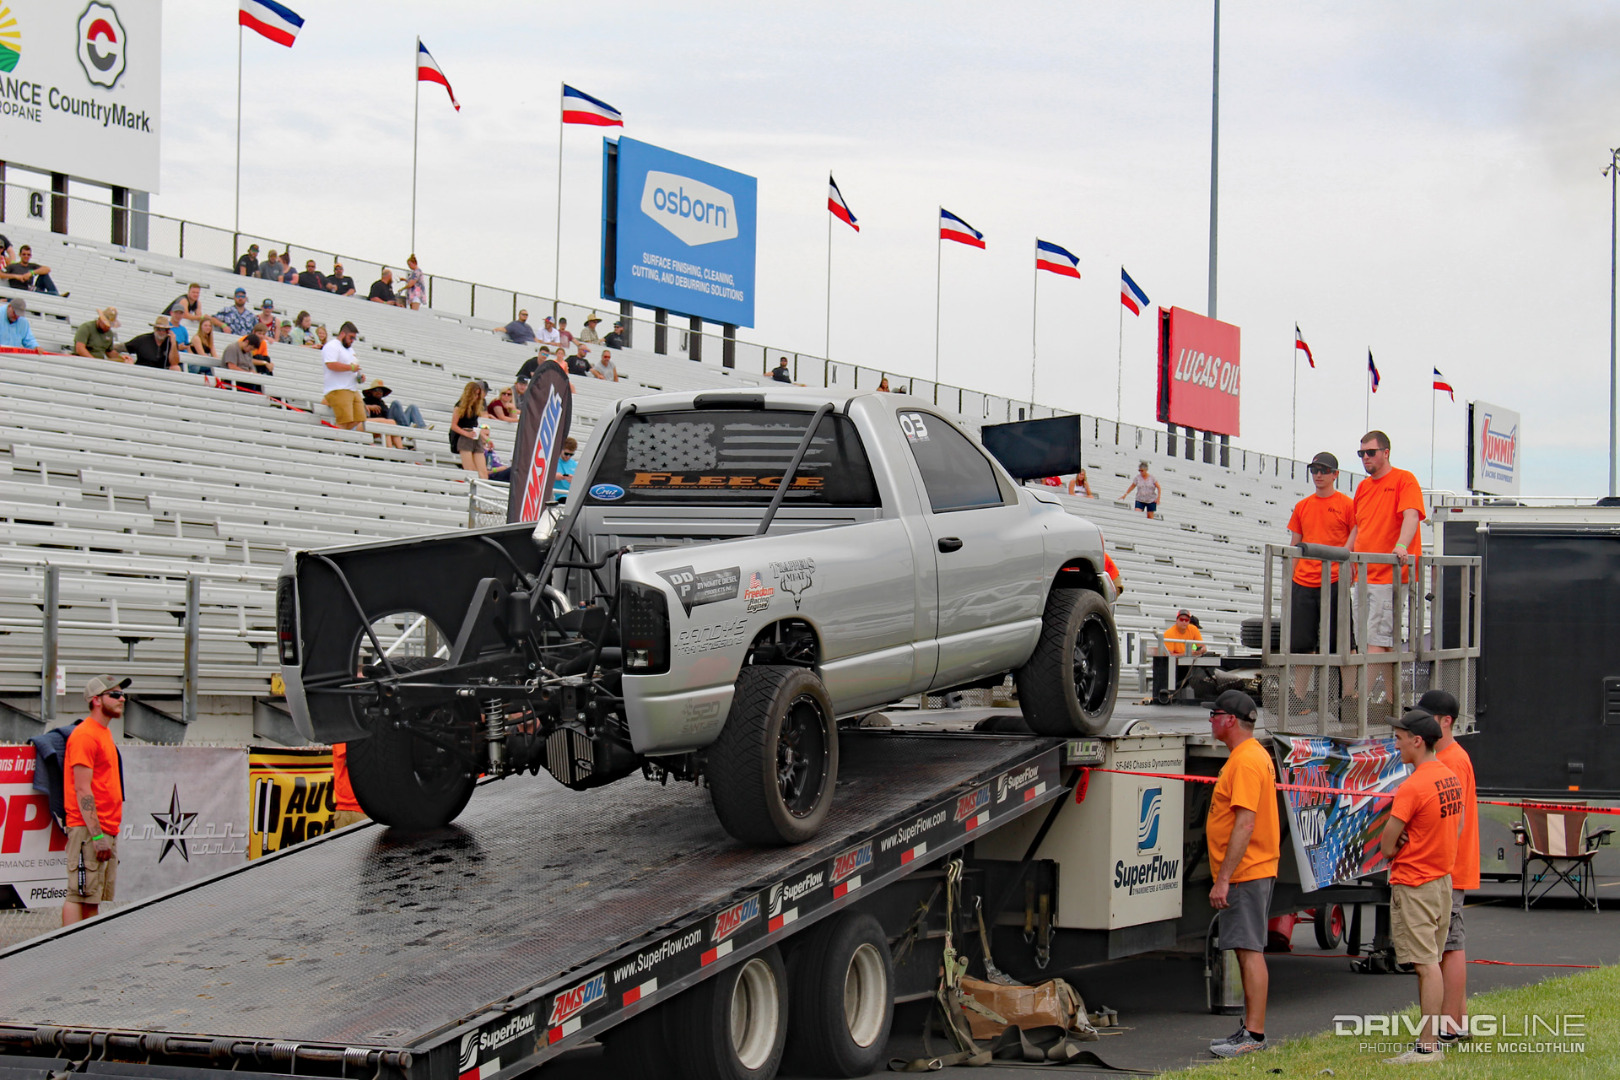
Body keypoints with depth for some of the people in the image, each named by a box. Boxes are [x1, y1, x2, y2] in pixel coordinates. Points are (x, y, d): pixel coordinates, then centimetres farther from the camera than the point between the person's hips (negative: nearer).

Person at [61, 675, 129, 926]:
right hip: (87, 830, -10)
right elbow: (82, 790, -17)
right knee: (79, 895, -10)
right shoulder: (84, 735, -11)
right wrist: (97, 835, -21)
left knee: (95, 898, 9)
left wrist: (108, 833, 16)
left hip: (107, 830, 10)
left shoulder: (104, 734, 19)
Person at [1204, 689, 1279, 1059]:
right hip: (1250, 873, 11)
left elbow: (1244, 825, -24)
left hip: (1245, 875, -11)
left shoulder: (1247, 761, -18)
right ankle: (1250, 1031, 19)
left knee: (1250, 952, -8)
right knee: (1247, 952, 13)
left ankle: (1254, 1035, -7)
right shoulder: (1251, 756, 16)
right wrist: (1225, 878, 23)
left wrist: (1223, 880, -24)